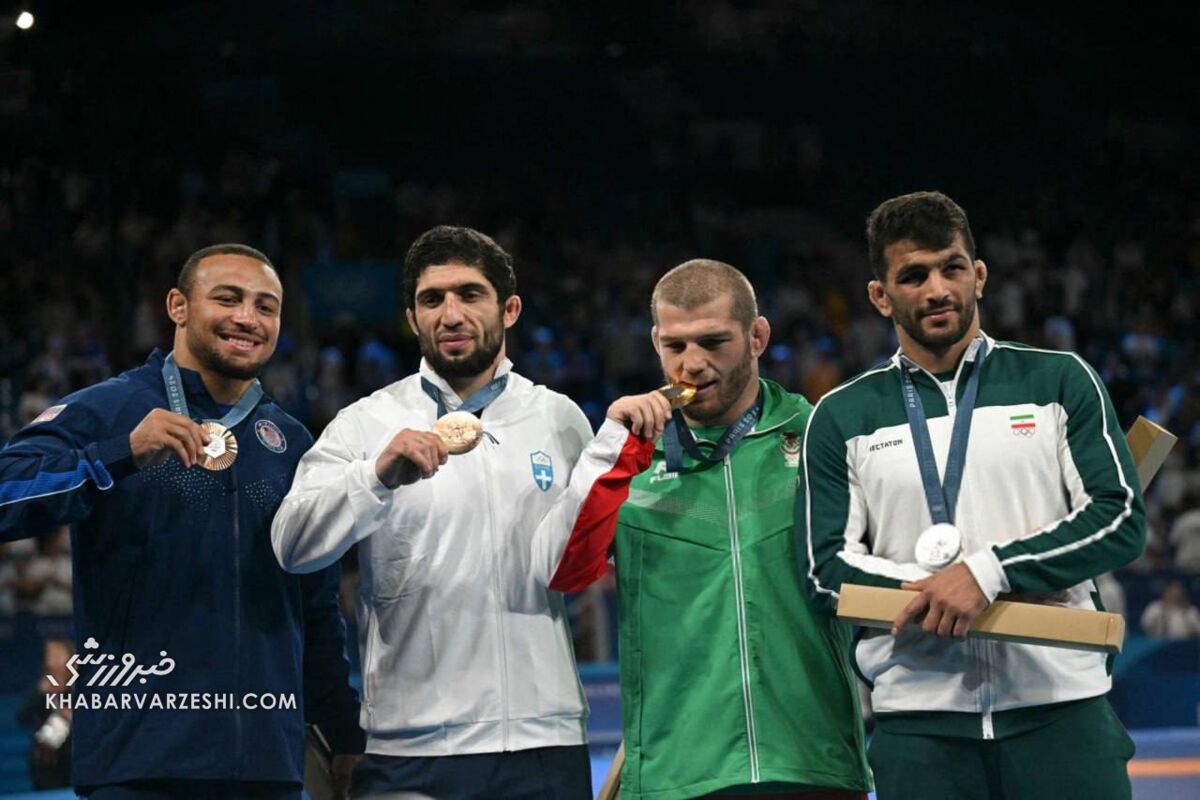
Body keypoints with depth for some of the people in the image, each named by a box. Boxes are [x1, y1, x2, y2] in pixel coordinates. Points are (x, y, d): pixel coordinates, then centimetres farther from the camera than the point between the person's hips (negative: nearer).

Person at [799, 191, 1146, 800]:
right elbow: (827, 568, 4)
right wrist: (931, 594, -11)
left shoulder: (1060, 382, 8)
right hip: (917, 720, 1)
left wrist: (988, 573, -12)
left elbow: (1121, 519, -1)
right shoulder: (841, 418, 10)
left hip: (1060, 705, -1)